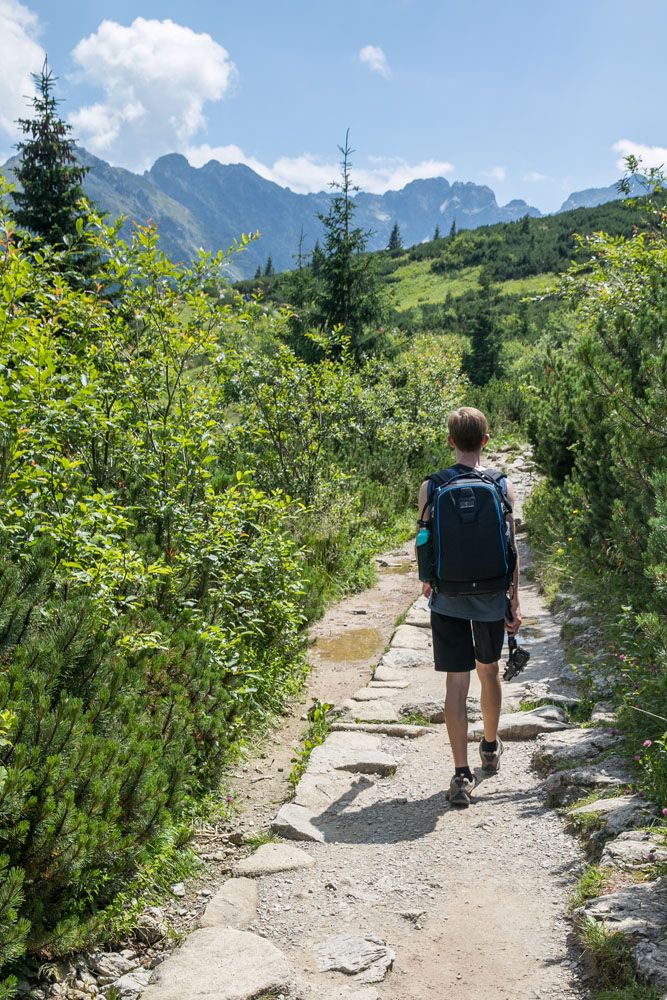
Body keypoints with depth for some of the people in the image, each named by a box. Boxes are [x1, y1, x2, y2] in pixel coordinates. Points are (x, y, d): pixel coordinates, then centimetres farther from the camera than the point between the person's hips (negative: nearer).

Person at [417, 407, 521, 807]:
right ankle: (491, 748, 41)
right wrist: (515, 601, 2)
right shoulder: (503, 486, -7)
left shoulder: (431, 487, -7)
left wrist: (427, 580, 21)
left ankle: (462, 775, 2)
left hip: (448, 599, -1)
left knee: (457, 683, 3)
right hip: (491, 597, 1)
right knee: (489, 671, 22)